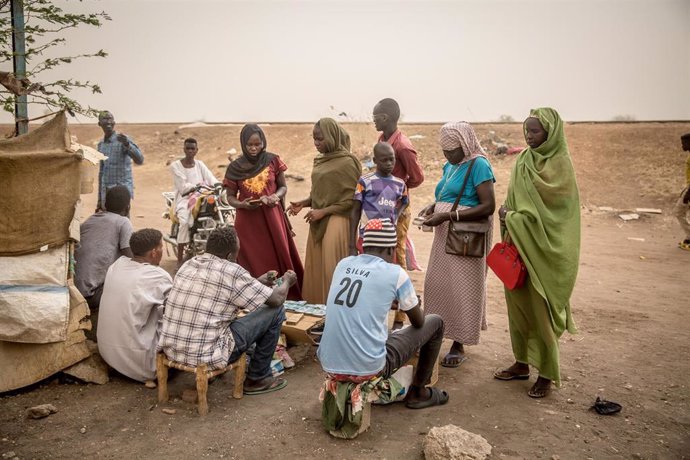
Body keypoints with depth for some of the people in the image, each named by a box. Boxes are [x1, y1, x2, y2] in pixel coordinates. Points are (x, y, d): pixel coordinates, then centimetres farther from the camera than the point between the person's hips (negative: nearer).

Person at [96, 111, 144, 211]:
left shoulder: (123, 139, -7)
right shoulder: (101, 144, 13)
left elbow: (140, 160, -19)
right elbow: (101, 171, 19)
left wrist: (127, 144, -36)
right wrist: (99, 199, 19)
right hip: (106, 192, 6)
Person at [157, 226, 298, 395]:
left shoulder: (189, 264, 8)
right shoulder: (232, 271, -14)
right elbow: (276, 299, -4)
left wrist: (258, 282, 29)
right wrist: (287, 281, 17)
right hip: (206, 356, -8)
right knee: (275, 311, 4)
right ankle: (258, 378, 17)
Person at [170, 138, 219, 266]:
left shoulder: (200, 164, 15)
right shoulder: (175, 165, 2)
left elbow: (212, 179, 1)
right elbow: (183, 187, -9)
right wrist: (199, 185, -23)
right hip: (184, 198, -4)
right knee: (185, 221, -33)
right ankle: (180, 259, -25)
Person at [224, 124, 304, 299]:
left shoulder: (273, 160, 0)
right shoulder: (234, 168, -1)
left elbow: (283, 187, 8)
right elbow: (230, 196, 5)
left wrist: (276, 196, -14)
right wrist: (242, 204, -16)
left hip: (272, 218, 0)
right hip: (248, 221, 0)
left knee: (278, 259, 0)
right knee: (253, 264, 0)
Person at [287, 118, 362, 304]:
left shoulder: (347, 163, -10)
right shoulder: (320, 160, 11)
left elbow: (352, 199, -12)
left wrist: (323, 211, -14)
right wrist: (303, 203, 3)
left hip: (336, 220, -7)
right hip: (318, 222, 7)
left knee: (332, 269, -5)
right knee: (317, 268, 10)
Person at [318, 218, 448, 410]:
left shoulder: (343, 264, 7)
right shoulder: (395, 273, -7)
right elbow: (418, 322, 8)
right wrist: (413, 304, 30)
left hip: (329, 366, 6)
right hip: (368, 368, -5)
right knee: (435, 322, 14)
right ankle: (417, 393, 27)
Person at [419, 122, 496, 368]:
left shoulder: (478, 165, -12)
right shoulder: (449, 166, 11)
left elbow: (488, 206, -20)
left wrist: (447, 216, -23)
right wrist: (432, 206, 1)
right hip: (445, 235, 8)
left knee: (461, 289, 1)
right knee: (437, 284, 9)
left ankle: (459, 344, 13)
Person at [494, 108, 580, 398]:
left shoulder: (560, 164, -10)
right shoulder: (524, 159, 9)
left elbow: (553, 209, -15)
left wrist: (512, 218, -15)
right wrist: (508, 216, -5)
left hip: (545, 249, -6)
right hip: (518, 245, 6)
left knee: (540, 309, 0)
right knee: (517, 303, 11)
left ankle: (547, 373, 15)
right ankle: (522, 363, 25)